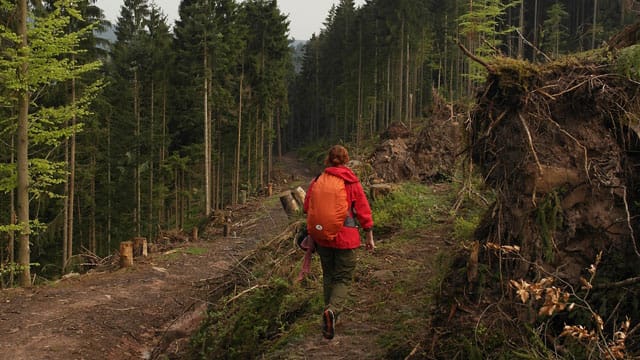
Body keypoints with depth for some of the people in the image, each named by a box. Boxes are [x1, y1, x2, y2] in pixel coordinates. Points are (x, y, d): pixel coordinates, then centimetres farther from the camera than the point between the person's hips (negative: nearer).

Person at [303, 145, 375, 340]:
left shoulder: (317, 182, -1)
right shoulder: (352, 183, -6)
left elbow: (307, 208, 5)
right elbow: (364, 211, -4)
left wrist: (311, 232, 20)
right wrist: (369, 236, 4)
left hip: (322, 236, 3)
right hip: (346, 237, -2)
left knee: (328, 275, 20)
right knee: (343, 278, 4)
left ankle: (330, 311, 26)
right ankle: (332, 310, -20)